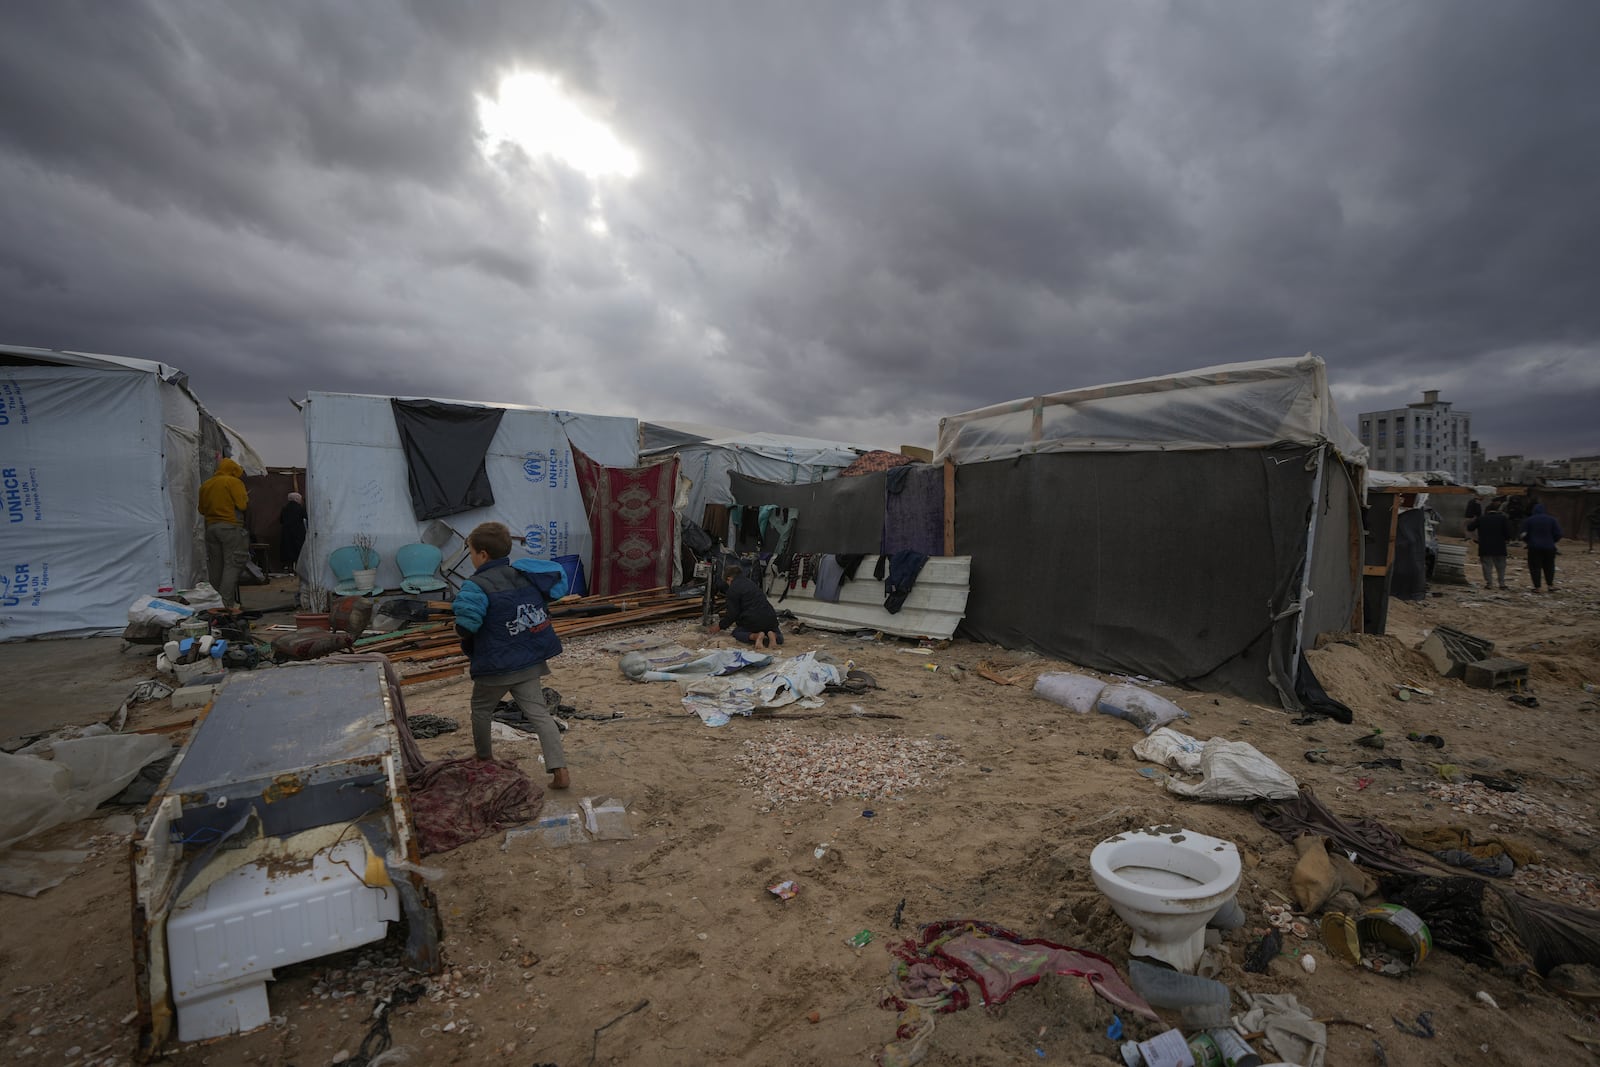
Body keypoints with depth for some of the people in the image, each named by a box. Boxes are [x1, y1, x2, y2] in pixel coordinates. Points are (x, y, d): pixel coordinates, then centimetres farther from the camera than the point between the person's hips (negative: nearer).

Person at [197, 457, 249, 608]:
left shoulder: (205, 485, 14)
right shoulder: (234, 482, -6)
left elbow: (201, 509, 16)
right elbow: (242, 504, -14)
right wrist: (247, 499, 7)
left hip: (210, 527, 7)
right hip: (230, 527, -7)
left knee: (215, 566, 13)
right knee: (232, 565, -7)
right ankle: (227, 602, -13)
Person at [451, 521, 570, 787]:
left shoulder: (476, 586, -18)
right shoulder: (525, 574, 1)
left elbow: (465, 628, -28)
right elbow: (559, 580, 13)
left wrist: (464, 636, -3)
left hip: (495, 666, -5)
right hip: (530, 663, 5)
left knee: (481, 709, 23)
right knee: (538, 713, 3)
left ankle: (484, 757, 42)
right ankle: (560, 770, -5)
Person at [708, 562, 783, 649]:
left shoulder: (733, 589, -3)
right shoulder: (750, 583, 21)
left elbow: (733, 613, -3)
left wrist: (720, 626, 12)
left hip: (754, 621, -6)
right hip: (770, 618, 6)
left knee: (736, 632, 21)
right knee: (779, 637, 30)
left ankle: (755, 636, -9)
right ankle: (772, 635, -7)